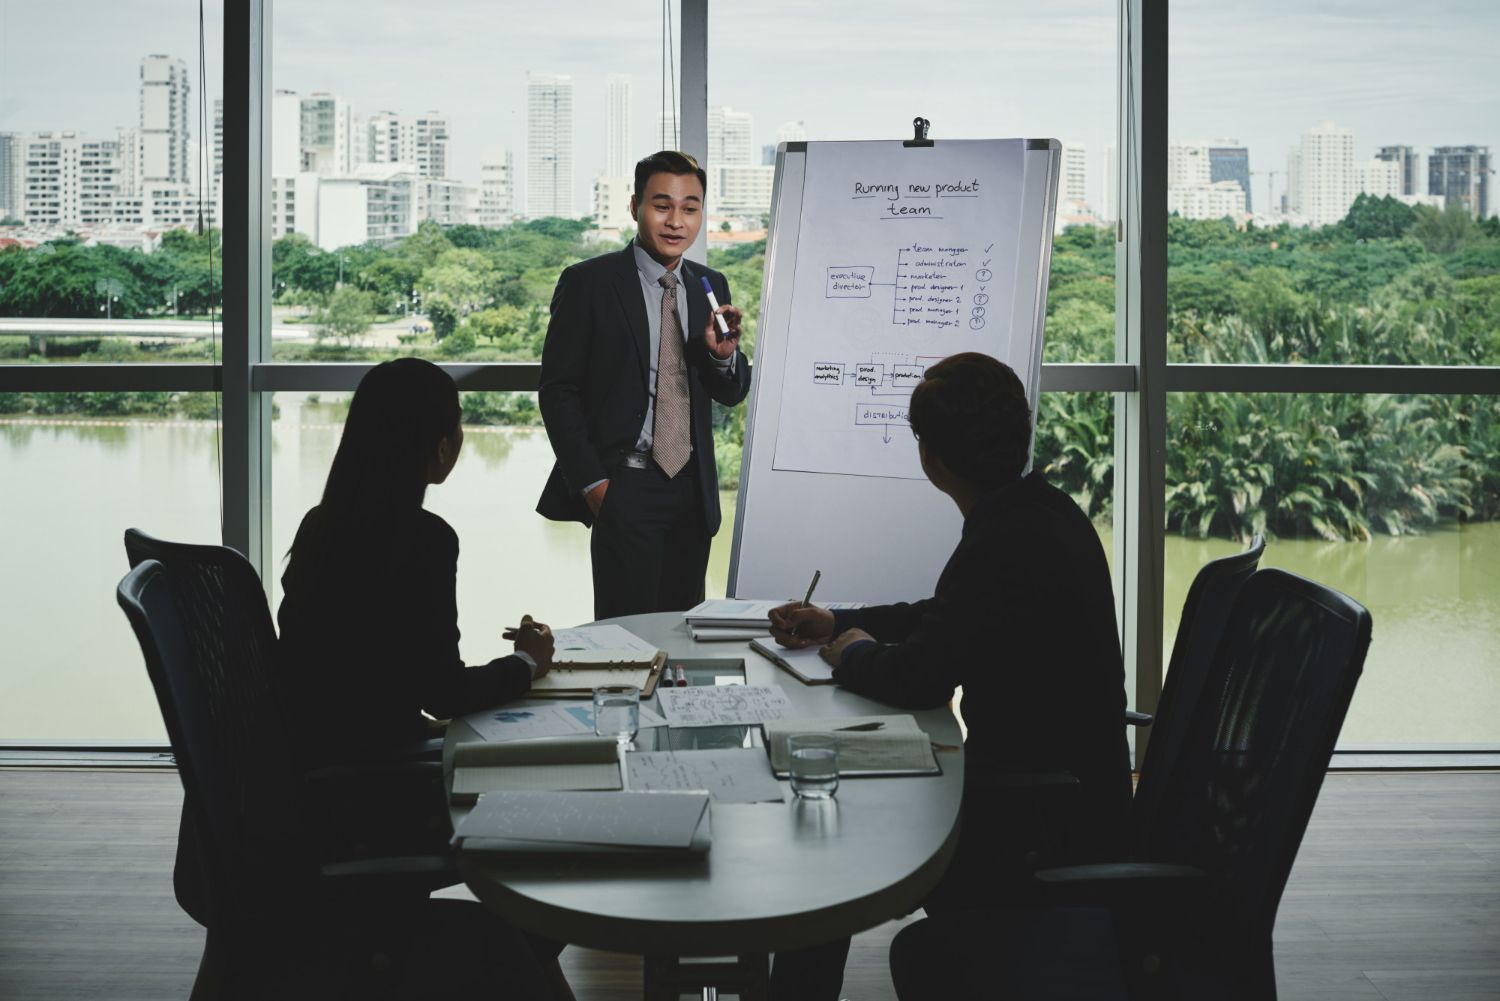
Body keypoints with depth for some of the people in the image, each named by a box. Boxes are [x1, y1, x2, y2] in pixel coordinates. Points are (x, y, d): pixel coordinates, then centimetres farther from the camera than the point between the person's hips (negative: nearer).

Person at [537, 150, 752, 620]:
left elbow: (732, 394, 13)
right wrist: (591, 482, -11)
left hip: (693, 489, 5)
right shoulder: (589, 283, -5)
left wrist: (723, 353, -10)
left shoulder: (711, 286, 9)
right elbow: (557, 391, -6)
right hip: (625, 488, -5)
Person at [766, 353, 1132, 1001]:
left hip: (1045, 840, -9)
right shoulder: (1046, 512, 5)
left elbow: (917, 679, -25)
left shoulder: (1008, 543, -25)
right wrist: (837, 624, 19)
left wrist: (853, 653, -4)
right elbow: (948, 617, 20)